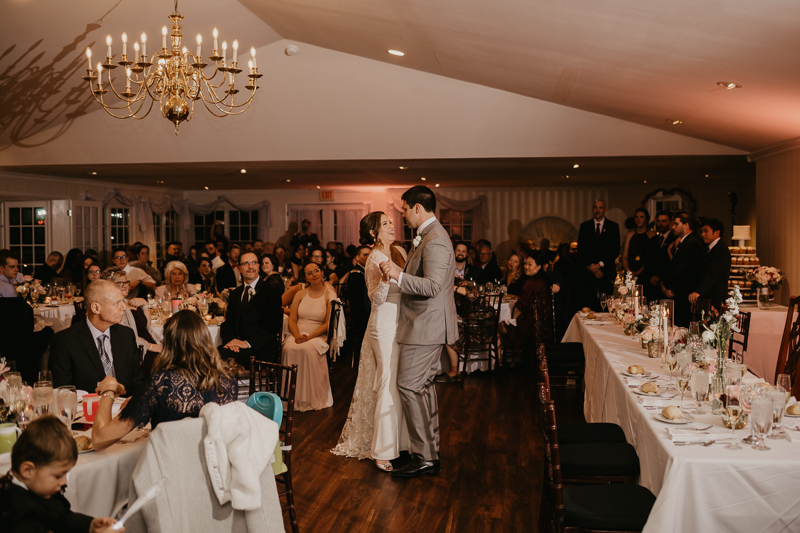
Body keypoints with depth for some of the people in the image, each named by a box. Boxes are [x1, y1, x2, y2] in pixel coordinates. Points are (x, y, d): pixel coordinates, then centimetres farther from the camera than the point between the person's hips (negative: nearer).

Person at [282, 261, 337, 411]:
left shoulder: (330, 295, 2)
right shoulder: (300, 294, 14)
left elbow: (328, 323, -4)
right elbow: (292, 320, 10)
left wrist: (309, 337, -16)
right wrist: (297, 335, -12)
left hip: (317, 336, -3)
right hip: (297, 334, 3)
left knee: (308, 349, -36)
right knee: (289, 349, -31)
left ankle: (310, 398, -27)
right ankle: (291, 397, -24)